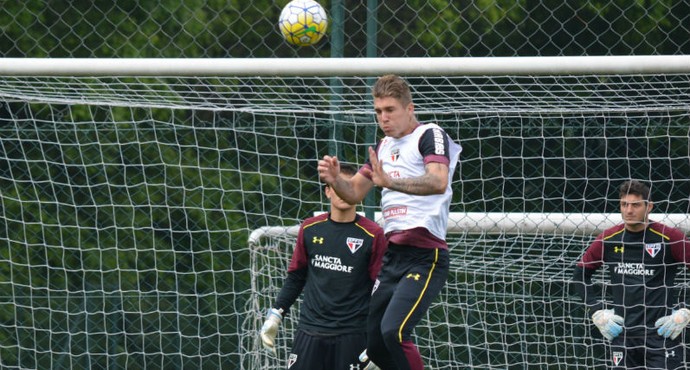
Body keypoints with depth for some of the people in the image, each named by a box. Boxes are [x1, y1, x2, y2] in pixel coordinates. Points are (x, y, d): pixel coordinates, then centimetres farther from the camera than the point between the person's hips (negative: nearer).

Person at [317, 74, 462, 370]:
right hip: (393, 255, 9)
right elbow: (354, 193, 23)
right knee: (374, 344, 7)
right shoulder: (383, 147, 18)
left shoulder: (431, 135, -7)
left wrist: (390, 181, -39)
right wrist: (334, 180, 0)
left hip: (425, 256, -9)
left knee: (393, 331, -25)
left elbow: (438, 182, -25)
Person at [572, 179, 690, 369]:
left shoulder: (670, 238, -7)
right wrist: (597, 311, 8)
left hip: (662, 334, -3)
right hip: (623, 336, 4)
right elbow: (580, 274, 16)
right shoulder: (608, 239, 4)